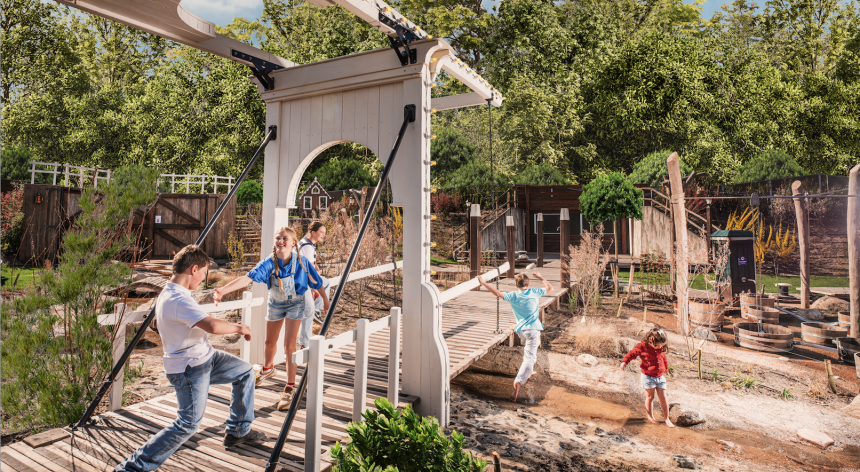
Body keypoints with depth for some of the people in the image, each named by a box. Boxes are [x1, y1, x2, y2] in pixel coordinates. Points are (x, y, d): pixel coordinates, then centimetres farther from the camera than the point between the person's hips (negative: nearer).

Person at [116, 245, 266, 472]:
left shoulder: (171, 293, 6)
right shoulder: (178, 300, -29)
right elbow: (213, 326, -39)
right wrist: (239, 328, -21)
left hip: (205, 357, 11)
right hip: (189, 368, -11)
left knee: (246, 371, 17)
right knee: (188, 424, -7)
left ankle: (238, 431, 26)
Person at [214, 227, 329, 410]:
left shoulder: (301, 262, -24)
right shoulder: (269, 263, -25)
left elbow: (316, 282, -10)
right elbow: (248, 278, -38)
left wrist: (325, 301, 3)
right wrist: (223, 290, -54)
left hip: (295, 304, -3)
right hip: (275, 304, 3)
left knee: (289, 344, -12)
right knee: (270, 342, 19)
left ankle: (290, 388, 1)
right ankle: (267, 369, 51)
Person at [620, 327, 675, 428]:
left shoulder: (661, 348, 3)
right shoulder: (642, 346, -14)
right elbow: (632, 353, -7)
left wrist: (666, 368, 38)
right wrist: (625, 361, -20)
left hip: (660, 377, 4)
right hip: (648, 377, -4)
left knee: (663, 398, 3)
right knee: (650, 397, 8)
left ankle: (667, 419, 17)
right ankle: (650, 416, 27)